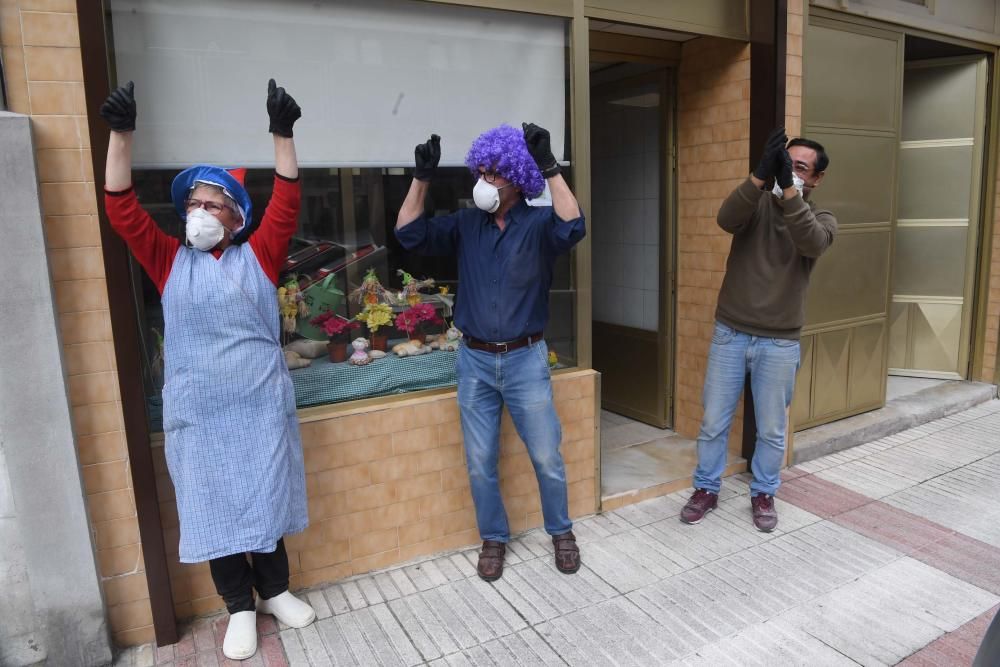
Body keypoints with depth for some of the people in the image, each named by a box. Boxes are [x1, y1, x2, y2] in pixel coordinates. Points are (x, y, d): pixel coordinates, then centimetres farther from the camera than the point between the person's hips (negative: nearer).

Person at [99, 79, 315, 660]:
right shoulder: (169, 261, 5)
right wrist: (121, 134, -10)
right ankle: (240, 607, 27)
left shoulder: (258, 257, 2)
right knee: (213, 508, 10)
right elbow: (121, 208, -1)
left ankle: (275, 590, 33)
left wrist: (283, 133, -16)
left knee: (265, 500, 12)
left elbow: (287, 204, -8)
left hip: (261, 406, -1)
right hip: (197, 415, 1)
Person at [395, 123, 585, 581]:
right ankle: (493, 539, 31)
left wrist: (549, 166, -33)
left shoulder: (538, 224, -6)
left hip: (525, 359, -2)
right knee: (480, 463, 11)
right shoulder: (466, 224, 4)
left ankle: (561, 532, 33)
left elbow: (572, 226, -27)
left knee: (546, 457, 9)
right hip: (474, 361, 3)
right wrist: (422, 177, -12)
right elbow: (409, 234, -3)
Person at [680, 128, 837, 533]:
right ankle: (706, 489, 26)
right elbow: (727, 219, -22)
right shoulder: (757, 205, 1)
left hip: (780, 343, 0)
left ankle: (763, 494, 31)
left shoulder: (822, 220, 1)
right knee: (714, 421, 8)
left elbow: (811, 243, -24)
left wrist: (788, 187, -35)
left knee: (772, 429, 11)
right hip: (729, 334, 0)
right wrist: (760, 175, -36)